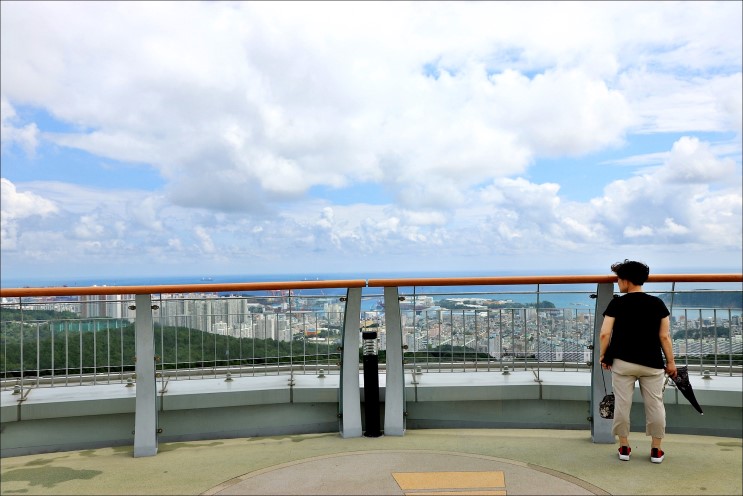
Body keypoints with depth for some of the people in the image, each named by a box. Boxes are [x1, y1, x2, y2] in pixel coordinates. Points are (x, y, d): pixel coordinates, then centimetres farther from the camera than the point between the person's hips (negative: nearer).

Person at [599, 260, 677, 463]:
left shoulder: (617, 304, -6)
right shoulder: (657, 303, -1)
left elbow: (604, 333, -10)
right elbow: (664, 336, -2)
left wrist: (603, 355, 4)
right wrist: (670, 362, 7)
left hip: (622, 362, -1)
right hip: (652, 363, 2)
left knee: (622, 404, 7)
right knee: (655, 405, 10)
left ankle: (624, 447, 14)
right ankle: (656, 450, 15)